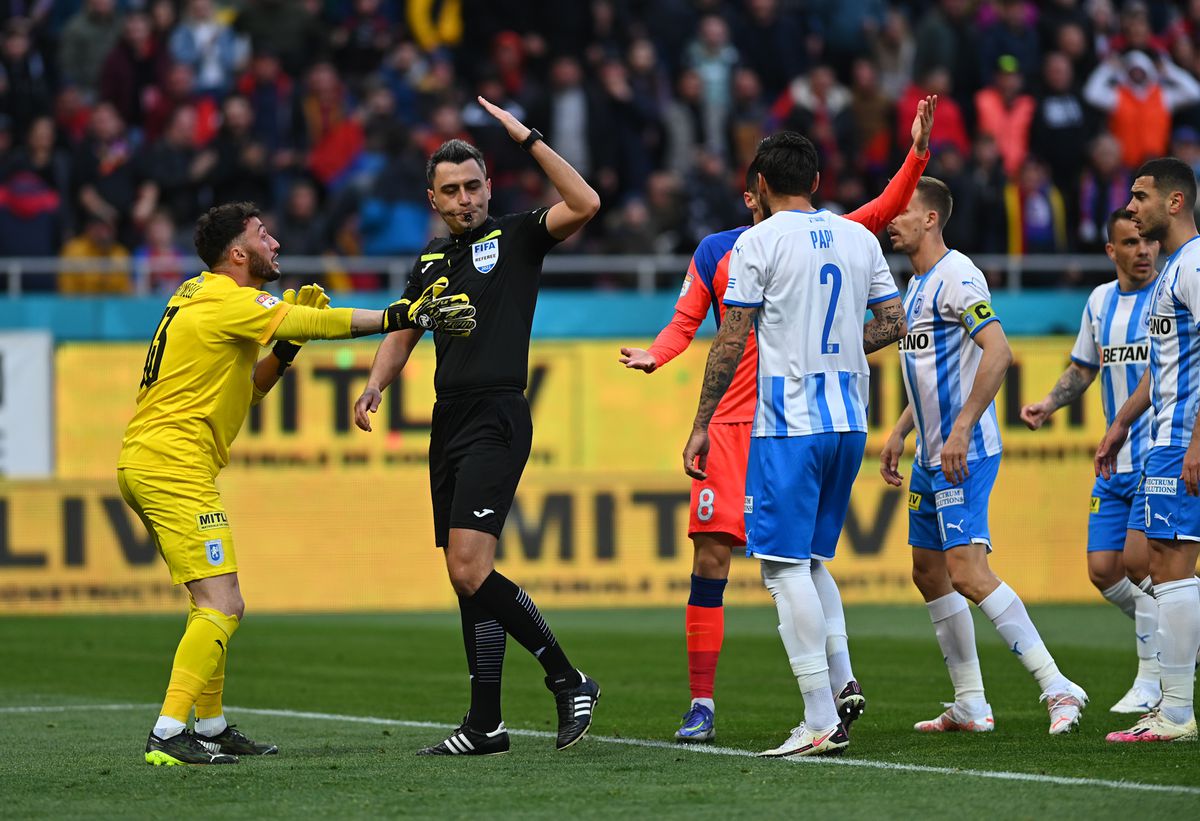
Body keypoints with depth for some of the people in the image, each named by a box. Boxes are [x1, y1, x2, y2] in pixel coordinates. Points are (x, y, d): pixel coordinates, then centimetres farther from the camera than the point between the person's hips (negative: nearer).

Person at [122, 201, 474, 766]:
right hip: (176, 467, -10)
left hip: (143, 464, 10)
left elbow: (248, 391, 21)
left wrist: (288, 342, 8)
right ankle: (168, 736, -19)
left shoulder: (201, 297, 19)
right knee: (221, 607, -14)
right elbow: (330, 323, -16)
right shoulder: (230, 302, -12)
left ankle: (210, 728, 24)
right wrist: (407, 317, -12)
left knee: (216, 605, 18)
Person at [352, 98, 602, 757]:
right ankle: (486, 726, 11)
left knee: (470, 568, -18)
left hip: (497, 421, -7)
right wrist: (376, 384, 6)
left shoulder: (516, 237, -1)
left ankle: (567, 679, -7)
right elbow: (401, 333, 26)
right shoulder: (431, 260, 18)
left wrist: (527, 139, -18)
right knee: (466, 577, 7)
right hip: (449, 424, 8)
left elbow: (585, 205, -17)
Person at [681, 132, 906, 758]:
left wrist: (701, 425, -3)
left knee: (785, 567, -5)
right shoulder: (860, 238, 10)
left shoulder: (757, 242, -6)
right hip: (848, 421, 6)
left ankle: (821, 722, -11)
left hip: (787, 425, -6)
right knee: (813, 560, 20)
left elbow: (731, 342, -8)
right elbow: (893, 324, 13)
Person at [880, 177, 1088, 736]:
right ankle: (970, 705, 19)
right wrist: (900, 433, 23)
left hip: (965, 454, -11)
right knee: (929, 573, 13)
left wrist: (962, 429, -29)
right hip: (932, 456, 11)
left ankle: (1057, 687, -18)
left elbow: (997, 352, -26)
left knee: (969, 575, -19)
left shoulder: (955, 276, -15)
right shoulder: (918, 283, 17)